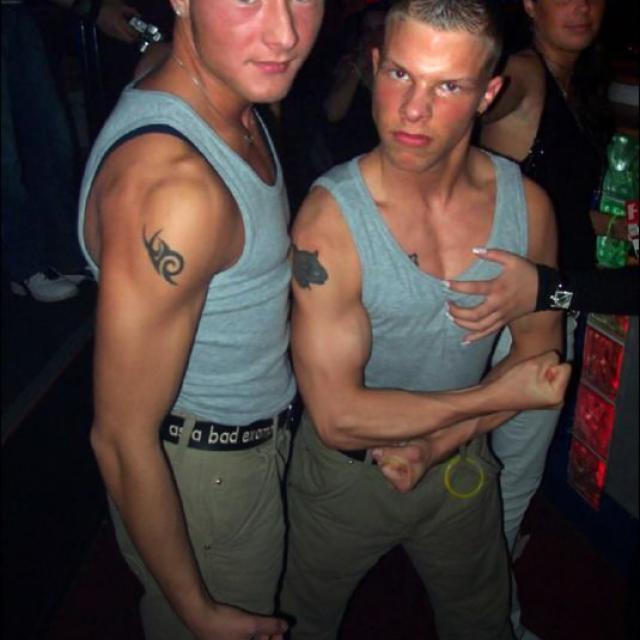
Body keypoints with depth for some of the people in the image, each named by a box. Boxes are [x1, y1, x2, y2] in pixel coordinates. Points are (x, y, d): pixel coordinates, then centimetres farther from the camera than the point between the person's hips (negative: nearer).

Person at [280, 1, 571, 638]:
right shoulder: (329, 220, -28)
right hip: (345, 473, -3)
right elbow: (339, 417, -28)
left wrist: (437, 443, -16)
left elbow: (539, 345, -3)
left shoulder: (525, 202, -15)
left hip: (462, 466, 4)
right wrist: (495, 396, -22)